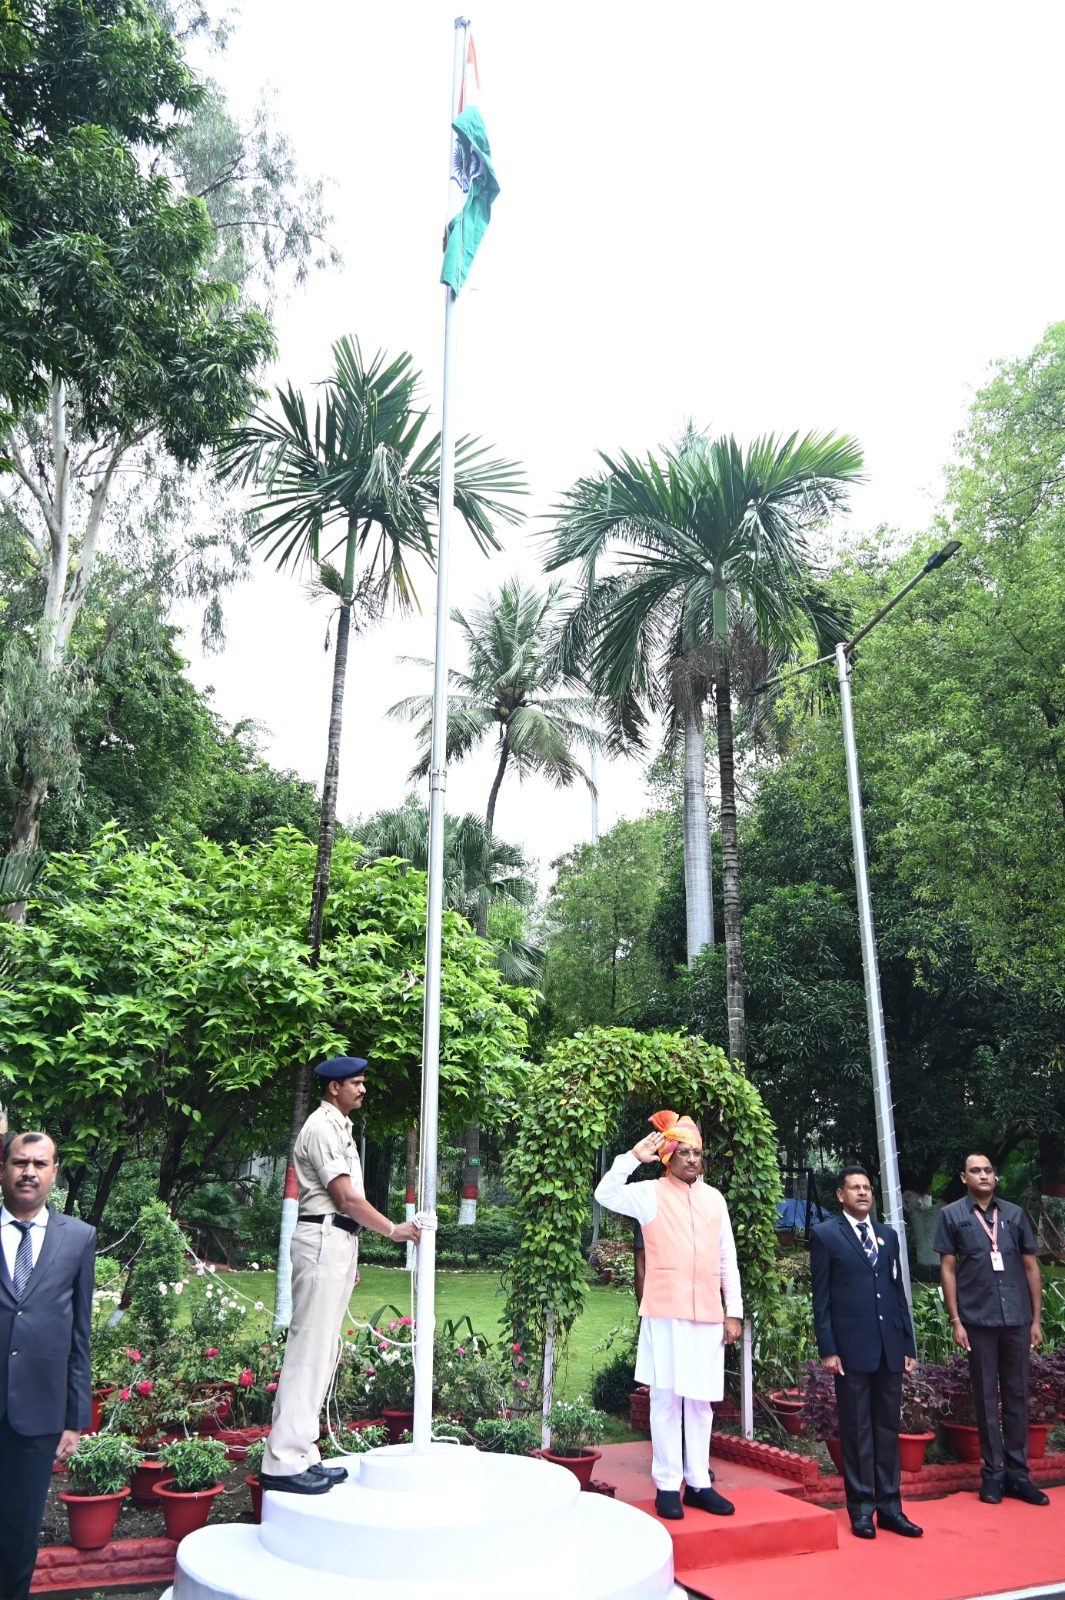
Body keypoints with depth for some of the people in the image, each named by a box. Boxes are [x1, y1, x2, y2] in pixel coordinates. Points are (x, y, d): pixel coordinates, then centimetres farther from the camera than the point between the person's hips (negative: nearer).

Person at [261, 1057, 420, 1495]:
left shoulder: (339, 1127, 19)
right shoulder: (322, 1128, -12)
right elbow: (347, 1198, -16)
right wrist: (394, 1230, -7)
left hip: (338, 1241, 10)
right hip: (323, 1240, -10)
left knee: (323, 1352, 11)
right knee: (309, 1350, -8)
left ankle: (302, 1455, 17)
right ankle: (283, 1462, -4)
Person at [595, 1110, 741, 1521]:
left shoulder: (714, 1199, 11)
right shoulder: (650, 1194, -2)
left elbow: (728, 1259, 13)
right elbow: (605, 1194, -18)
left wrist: (734, 1310, 9)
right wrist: (633, 1157, -22)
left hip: (708, 1315, 4)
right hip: (665, 1313, -4)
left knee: (701, 1401, 10)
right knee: (666, 1398, 0)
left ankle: (698, 1483, 20)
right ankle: (667, 1486, 10)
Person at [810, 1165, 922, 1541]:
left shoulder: (888, 1235, 14)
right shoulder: (825, 1235, -2)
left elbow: (898, 1291, 14)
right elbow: (820, 1297, -4)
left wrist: (908, 1344, 10)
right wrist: (827, 1349, -9)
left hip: (889, 1347, 5)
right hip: (852, 1347, -5)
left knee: (888, 1428, 10)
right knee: (856, 1430, 3)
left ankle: (890, 1506, 19)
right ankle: (861, 1508, 13)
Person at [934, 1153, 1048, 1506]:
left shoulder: (1015, 1214, 8)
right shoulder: (951, 1215, 1)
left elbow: (1030, 1267, 10)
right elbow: (947, 1269, 1)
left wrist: (1036, 1319, 7)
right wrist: (955, 1321, -4)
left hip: (1017, 1318, 2)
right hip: (978, 1319, -2)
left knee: (1017, 1395, 9)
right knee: (986, 1397, 6)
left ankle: (1017, 1473, 18)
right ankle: (992, 1472, 14)